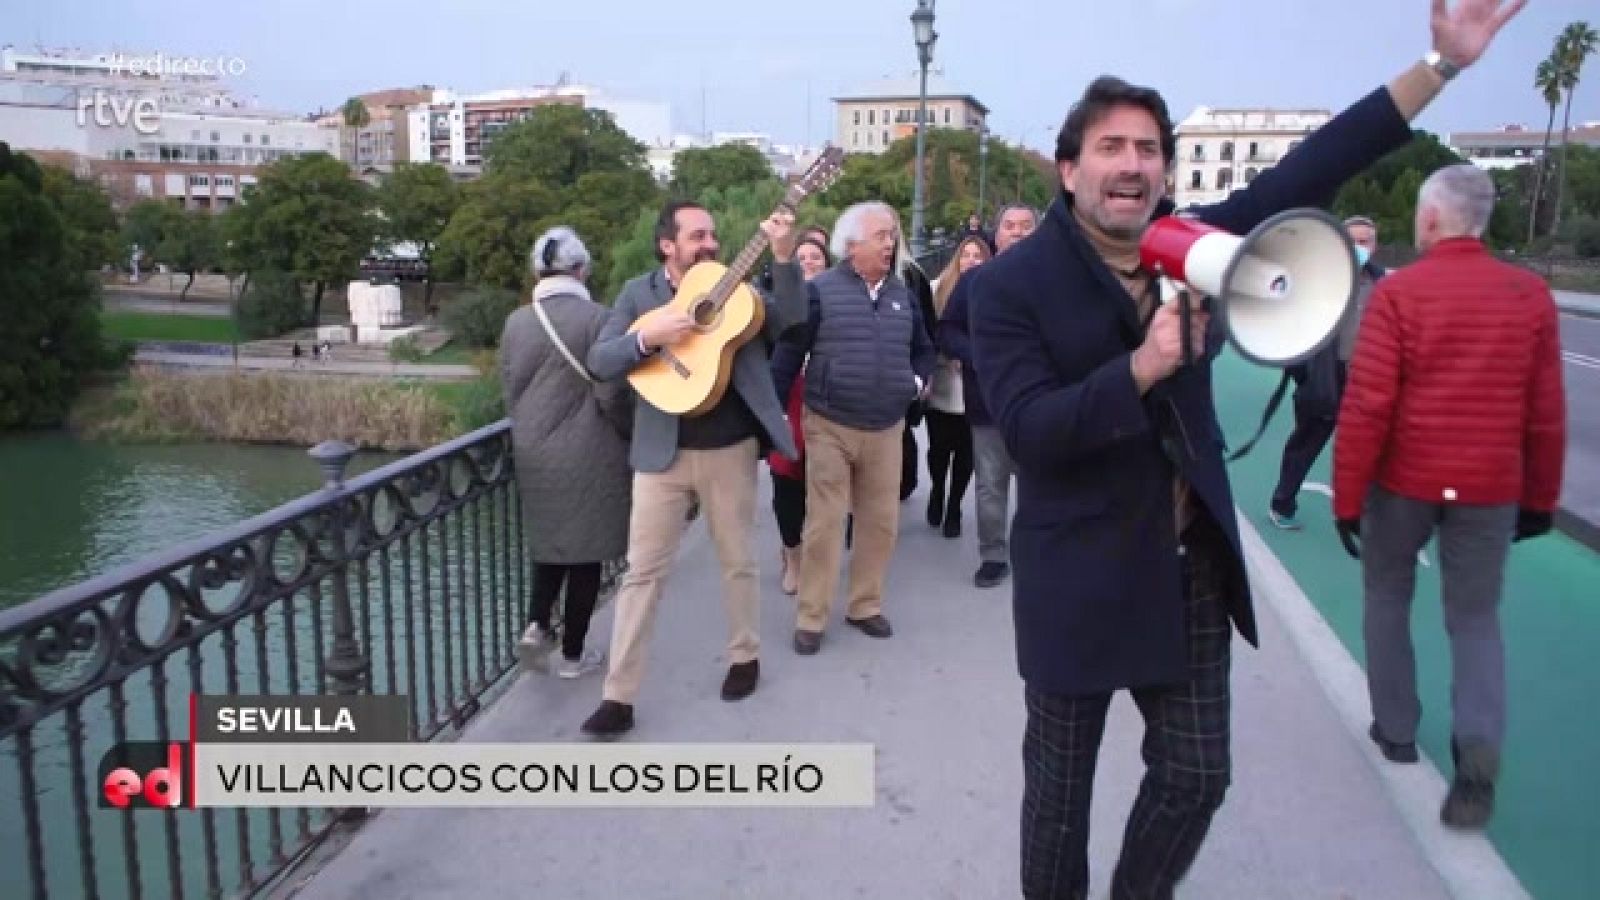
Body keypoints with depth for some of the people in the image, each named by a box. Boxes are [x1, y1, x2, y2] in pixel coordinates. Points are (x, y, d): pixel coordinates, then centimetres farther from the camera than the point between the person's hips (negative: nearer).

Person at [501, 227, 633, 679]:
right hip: (589, 454, -4)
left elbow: (509, 390, 7)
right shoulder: (597, 318, -14)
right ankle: (573, 654, 15)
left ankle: (537, 625, 7)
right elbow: (611, 395, -14)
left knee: (549, 541, 22)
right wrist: (632, 433, 4)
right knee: (584, 549, 7)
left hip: (535, 453, 5)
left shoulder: (516, 321, 0)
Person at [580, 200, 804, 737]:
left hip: (731, 448, 1)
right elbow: (599, 362, -7)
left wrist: (784, 257, -23)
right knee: (643, 570, 2)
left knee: (737, 560, 13)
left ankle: (745, 657, 35)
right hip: (663, 452, 0)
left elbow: (790, 321, -12)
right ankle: (619, 696, 8)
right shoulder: (639, 293, 1)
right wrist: (649, 337, -24)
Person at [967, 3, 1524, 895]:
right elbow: (1029, 429, -22)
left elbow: (1303, 177, -1)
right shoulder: (1010, 283, -12)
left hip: (1192, 568, 5)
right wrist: (1145, 365, -33)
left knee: (1195, 780, 15)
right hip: (1081, 577, -5)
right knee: (1061, 791, 11)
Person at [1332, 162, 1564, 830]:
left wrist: (1346, 497, -8)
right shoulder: (1532, 294, 0)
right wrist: (1540, 498, 14)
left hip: (1403, 480, -2)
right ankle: (1478, 748, -6)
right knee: (1476, 618, 13)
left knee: (1387, 598, 19)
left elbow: (1366, 405, -14)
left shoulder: (1397, 291, -10)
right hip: (1489, 488, 2)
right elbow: (1547, 412, 3)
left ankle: (1396, 728, 26)